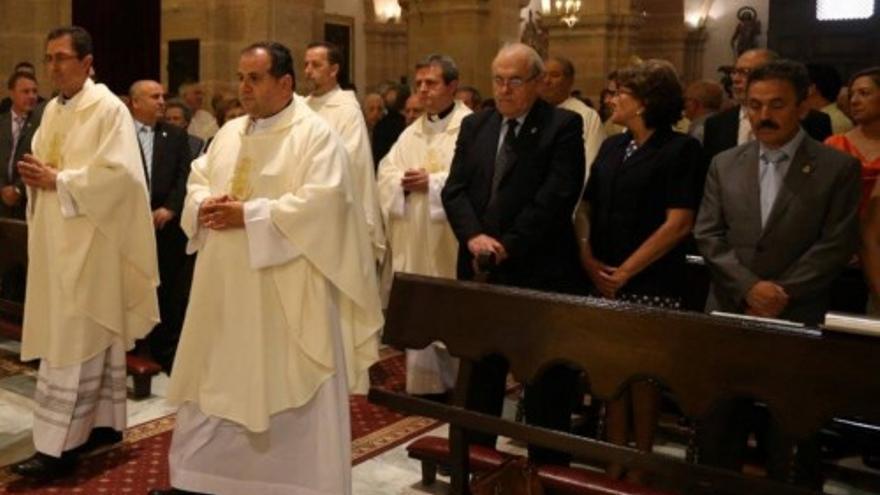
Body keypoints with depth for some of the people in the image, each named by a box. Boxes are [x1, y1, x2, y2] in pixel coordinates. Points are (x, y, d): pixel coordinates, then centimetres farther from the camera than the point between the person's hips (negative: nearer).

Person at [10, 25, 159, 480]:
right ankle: (103, 421, 24)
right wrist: (34, 173, -2)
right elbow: (42, 160, 21)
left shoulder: (109, 109, -11)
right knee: (91, 337, 14)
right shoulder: (52, 110, 14)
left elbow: (119, 171, -20)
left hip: (88, 241, -8)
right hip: (56, 238, 8)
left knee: (74, 340, -6)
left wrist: (58, 180, -16)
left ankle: (59, 446, -1)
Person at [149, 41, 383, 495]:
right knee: (218, 381, 15)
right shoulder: (229, 133, 13)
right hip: (227, 287, 7)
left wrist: (249, 214, -20)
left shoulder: (316, 134, -9)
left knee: (289, 386, 3)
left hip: (287, 292, -7)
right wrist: (205, 206, -9)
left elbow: (322, 201, -20)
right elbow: (198, 181, 15)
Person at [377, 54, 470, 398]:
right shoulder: (412, 132, 16)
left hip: (449, 242, -6)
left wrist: (432, 181, -17)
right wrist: (404, 182, -11)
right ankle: (423, 384, 20)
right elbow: (386, 173, 10)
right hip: (413, 241, 6)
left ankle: (458, 386, 15)